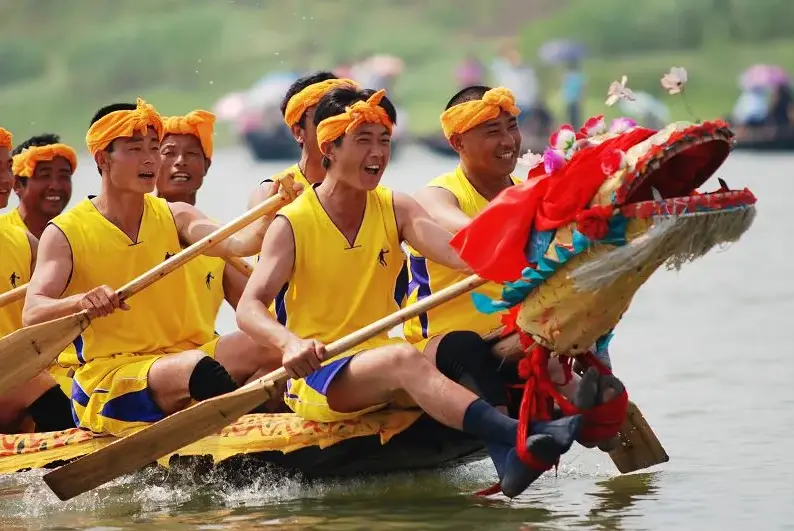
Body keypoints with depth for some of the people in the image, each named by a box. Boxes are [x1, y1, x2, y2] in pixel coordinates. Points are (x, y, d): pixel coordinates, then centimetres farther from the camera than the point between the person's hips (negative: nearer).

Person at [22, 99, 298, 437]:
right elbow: (32, 314, -14)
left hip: (184, 354, 5)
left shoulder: (175, 217, 10)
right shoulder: (65, 233, -1)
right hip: (110, 373, -5)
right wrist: (81, 302, -36)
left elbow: (237, 244, -9)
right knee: (197, 367, -34)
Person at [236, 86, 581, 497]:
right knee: (403, 359, -35)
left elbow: (455, 252, -11)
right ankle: (520, 438, -55)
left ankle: (510, 463, -47)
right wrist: (290, 342, -37)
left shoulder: (395, 210, 8)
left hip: (380, 369, 6)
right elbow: (248, 308, -15)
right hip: (317, 376, -6)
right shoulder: (292, 225, -4)